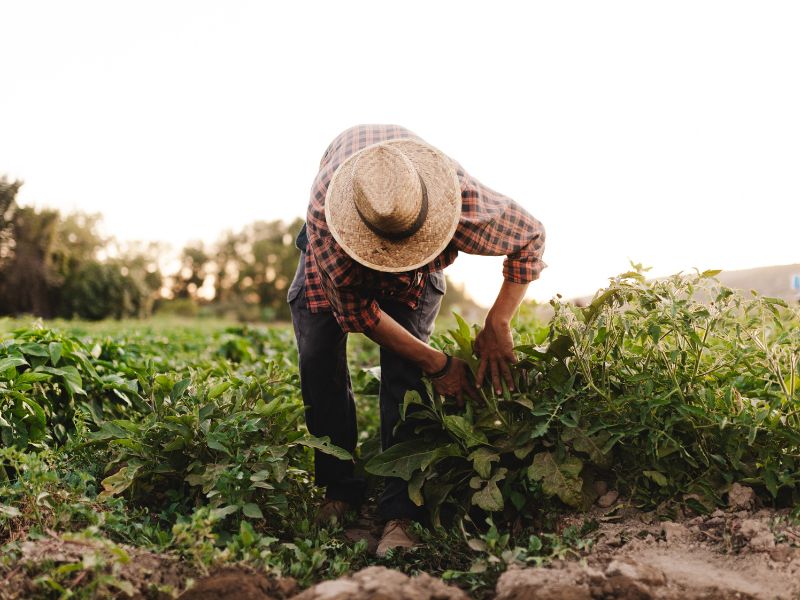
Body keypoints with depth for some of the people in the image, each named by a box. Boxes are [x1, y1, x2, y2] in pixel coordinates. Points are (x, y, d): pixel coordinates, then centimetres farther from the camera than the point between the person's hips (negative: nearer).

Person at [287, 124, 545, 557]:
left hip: (419, 270, 0)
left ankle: (400, 513, -15)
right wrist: (437, 364, -31)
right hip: (339, 253, 1)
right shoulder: (323, 213, -44)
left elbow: (531, 238, -24)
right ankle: (340, 490, 3)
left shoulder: (463, 200, -44)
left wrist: (496, 325, -29)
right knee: (318, 359, -13)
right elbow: (358, 309, -32)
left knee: (403, 371, -18)